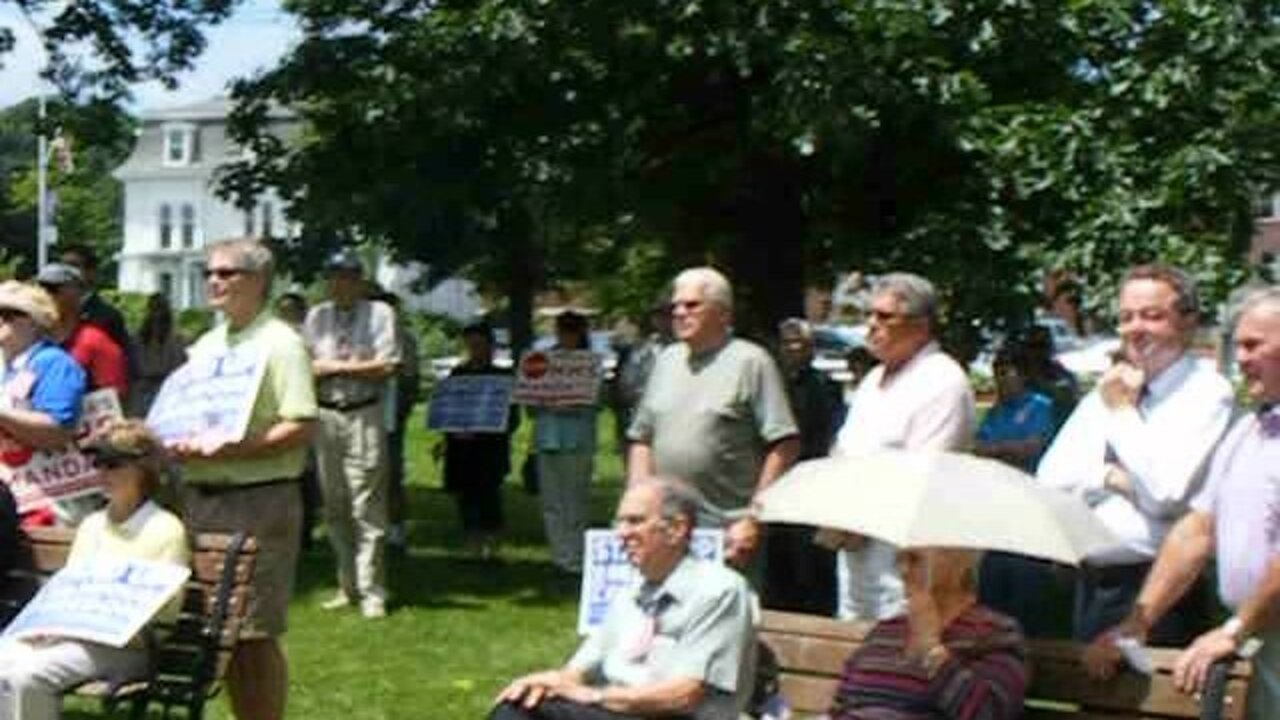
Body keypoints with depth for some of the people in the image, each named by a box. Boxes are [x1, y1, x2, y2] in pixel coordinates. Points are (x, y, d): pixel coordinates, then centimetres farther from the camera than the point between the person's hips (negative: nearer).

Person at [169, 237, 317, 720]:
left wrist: (229, 449, -22)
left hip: (259, 500, -7)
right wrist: (179, 443, -1)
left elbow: (300, 427, -15)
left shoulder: (281, 345, -7)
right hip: (201, 495, 7)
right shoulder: (204, 346, 16)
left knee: (256, 632, -3)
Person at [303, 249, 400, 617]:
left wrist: (336, 366, -5)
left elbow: (386, 367, -8)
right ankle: (347, 586, 19)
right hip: (325, 415, 5)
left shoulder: (378, 313, 1)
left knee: (366, 509, -7)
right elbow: (305, 367, 9)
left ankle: (371, 592, -3)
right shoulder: (316, 316, 15)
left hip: (363, 417, -5)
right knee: (334, 508, 9)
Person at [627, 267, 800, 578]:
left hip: (727, 532, -5)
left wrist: (754, 520, -12)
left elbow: (785, 447, -9)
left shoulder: (750, 362, -3)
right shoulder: (666, 360, 15)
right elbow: (641, 439, 19)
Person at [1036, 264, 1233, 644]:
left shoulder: (1208, 394, -9)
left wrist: (1123, 411, -12)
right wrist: (1110, 477, -12)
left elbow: (1166, 494, -19)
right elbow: (1050, 478, 5)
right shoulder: (1105, 391, 12)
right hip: (1089, 582, 6)